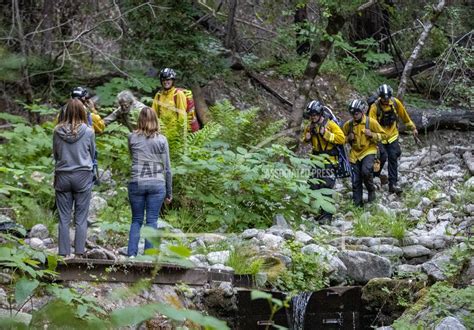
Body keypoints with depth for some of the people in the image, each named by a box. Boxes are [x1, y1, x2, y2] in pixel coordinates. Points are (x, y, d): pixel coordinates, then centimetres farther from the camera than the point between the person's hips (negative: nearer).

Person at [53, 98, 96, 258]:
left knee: (64, 218, 7)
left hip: (62, 176, 2)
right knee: (81, 219, 4)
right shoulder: (88, 131, -8)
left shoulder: (57, 131, -3)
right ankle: (79, 252, 1)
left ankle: (64, 253, 7)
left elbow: (55, 154, 9)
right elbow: (92, 153, 6)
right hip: (83, 176, -1)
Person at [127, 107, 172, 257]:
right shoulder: (161, 140, 0)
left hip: (136, 183, 1)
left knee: (136, 220, 10)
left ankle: (131, 254, 4)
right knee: (152, 221, 3)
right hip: (157, 184, -1)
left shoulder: (132, 138, 2)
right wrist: (169, 192, 8)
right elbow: (167, 168, 2)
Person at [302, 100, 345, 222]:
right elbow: (305, 138, 25)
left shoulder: (330, 124, -10)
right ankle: (319, 211, 18)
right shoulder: (310, 126, 8)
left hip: (329, 160, -7)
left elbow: (341, 138, -17)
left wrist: (326, 134, -23)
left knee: (326, 187, -10)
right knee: (315, 186, 7)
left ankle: (327, 214, -8)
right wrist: (306, 138, 0)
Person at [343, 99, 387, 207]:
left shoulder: (371, 122, -9)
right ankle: (357, 203, 14)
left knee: (366, 171, -29)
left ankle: (371, 190, -3)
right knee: (356, 180, 3)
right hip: (355, 153, 3)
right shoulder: (348, 124, -2)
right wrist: (349, 138, -9)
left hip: (368, 151, -3)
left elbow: (383, 135, -2)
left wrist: (372, 134, -18)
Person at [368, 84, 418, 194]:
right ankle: (375, 175, 10)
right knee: (383, 156, -18)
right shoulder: (375, 107, -20)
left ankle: (393, 184, 1)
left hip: (392, 136, 3)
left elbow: (404, 116, 7)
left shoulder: (395, 103, -8)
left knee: (393, 158, -2)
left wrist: (413, 128, 15)